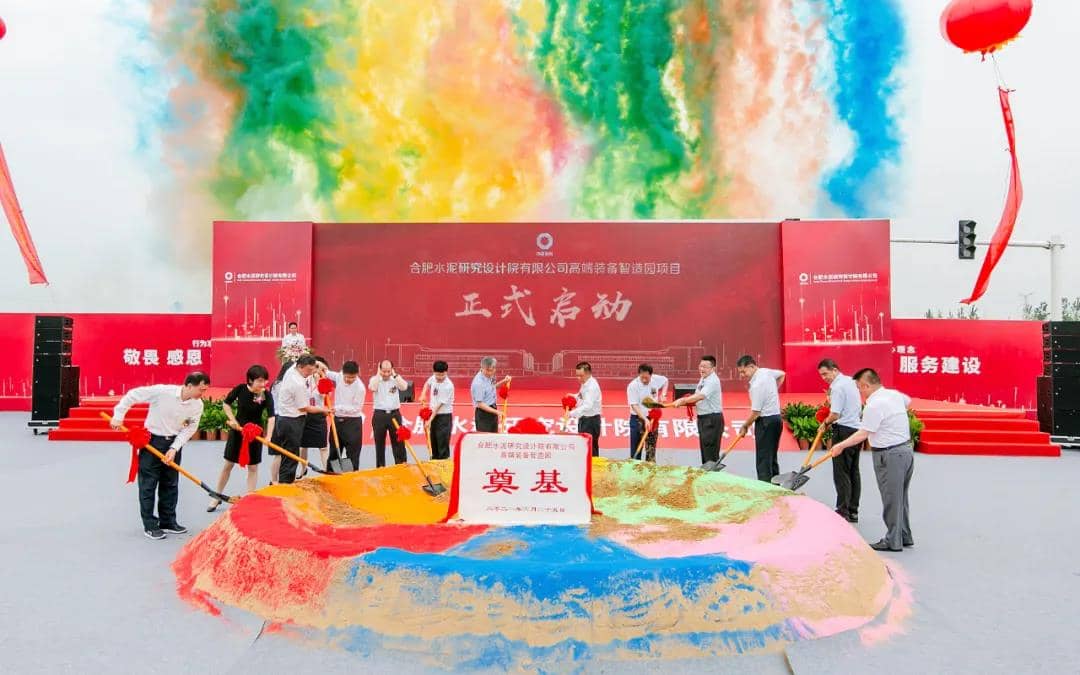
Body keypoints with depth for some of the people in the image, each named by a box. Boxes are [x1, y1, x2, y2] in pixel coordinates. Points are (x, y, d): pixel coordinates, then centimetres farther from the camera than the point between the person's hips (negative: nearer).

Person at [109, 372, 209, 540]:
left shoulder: (198, 405, -10)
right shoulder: (162, 391, -24)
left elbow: (189, 429, -6)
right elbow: (133, 395, -15)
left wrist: (174, 448, -15)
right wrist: (118, 416, -12)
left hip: (173, 444, 5)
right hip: (152, 441, -5)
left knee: (171, 485, 11)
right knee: (148, 485, 1)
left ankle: (168, 521, 23)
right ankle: (150, 525, 9)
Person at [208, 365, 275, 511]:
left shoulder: (266, 396, -18)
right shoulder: (240, 389, -15)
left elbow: (271, 417, -28)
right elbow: (226, 404, 2)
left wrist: (268, 436, -41)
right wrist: (233, 420, -11)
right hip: (237, 429, 1)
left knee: (253, 467, 4)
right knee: (228, 464, 11)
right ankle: (217, 497, 28)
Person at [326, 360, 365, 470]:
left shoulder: (360, 387, -20)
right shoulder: (339, 376, -3)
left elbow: (356, 408, -16)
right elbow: (327, 373, 20)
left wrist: (338, 408, -22)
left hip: (352, 422, -6)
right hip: (337, 420, 6)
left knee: (352, 454, -1)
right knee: (333, 452, 16)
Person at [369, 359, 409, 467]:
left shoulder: (396, 379, 4)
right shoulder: (374, 379, 0)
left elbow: (404, 387, -15)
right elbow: (373, 388, -22)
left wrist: (394, 374, -10)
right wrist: (378, 374, -12)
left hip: (394, 414, 1)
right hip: (379, 415, -1)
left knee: (398, 442, 4)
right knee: (379, 443, 7)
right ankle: (380, 467, 17)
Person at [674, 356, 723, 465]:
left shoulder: (713, 381, -18)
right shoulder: (702, 379, 12)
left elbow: (701, 396, -32)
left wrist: (684, 400, -39)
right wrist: (688, 401, 2)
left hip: (712, 419, -10)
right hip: (702, 418, 10)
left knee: (711, 455, -8)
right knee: (704, 451, 17)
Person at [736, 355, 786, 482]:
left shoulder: (757, 385, -21)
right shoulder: (766, 371, 5)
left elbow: (755, 413, -19)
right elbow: (782, 374, 29)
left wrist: (745, 426, -4)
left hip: (766, 421, -10)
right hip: (776, 418, 10)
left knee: (763, 461, -8)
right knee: (772, 458, 14)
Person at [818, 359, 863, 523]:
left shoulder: (837, 387, -15)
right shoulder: (851, 381, 14)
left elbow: (835, 415, -19)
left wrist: (825, 423, 0)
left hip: (844, 431, -9)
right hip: (857, 429, 9)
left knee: (841, 473, -4)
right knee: (853, 471, 12)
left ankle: (843, 512, -3)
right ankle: (853, 512, 17)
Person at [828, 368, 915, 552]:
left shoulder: (874, 405, -20)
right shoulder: (895, 394, 7)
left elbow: (862, 434, -18)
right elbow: (908, 401, 31)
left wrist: (840, 446, -8)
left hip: (889, 455, -9)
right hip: (906, 449, 9)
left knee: (891, 499, 0)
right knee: (900, 498, 18)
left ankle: (893, 541, 7)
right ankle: (905, 536, 27)